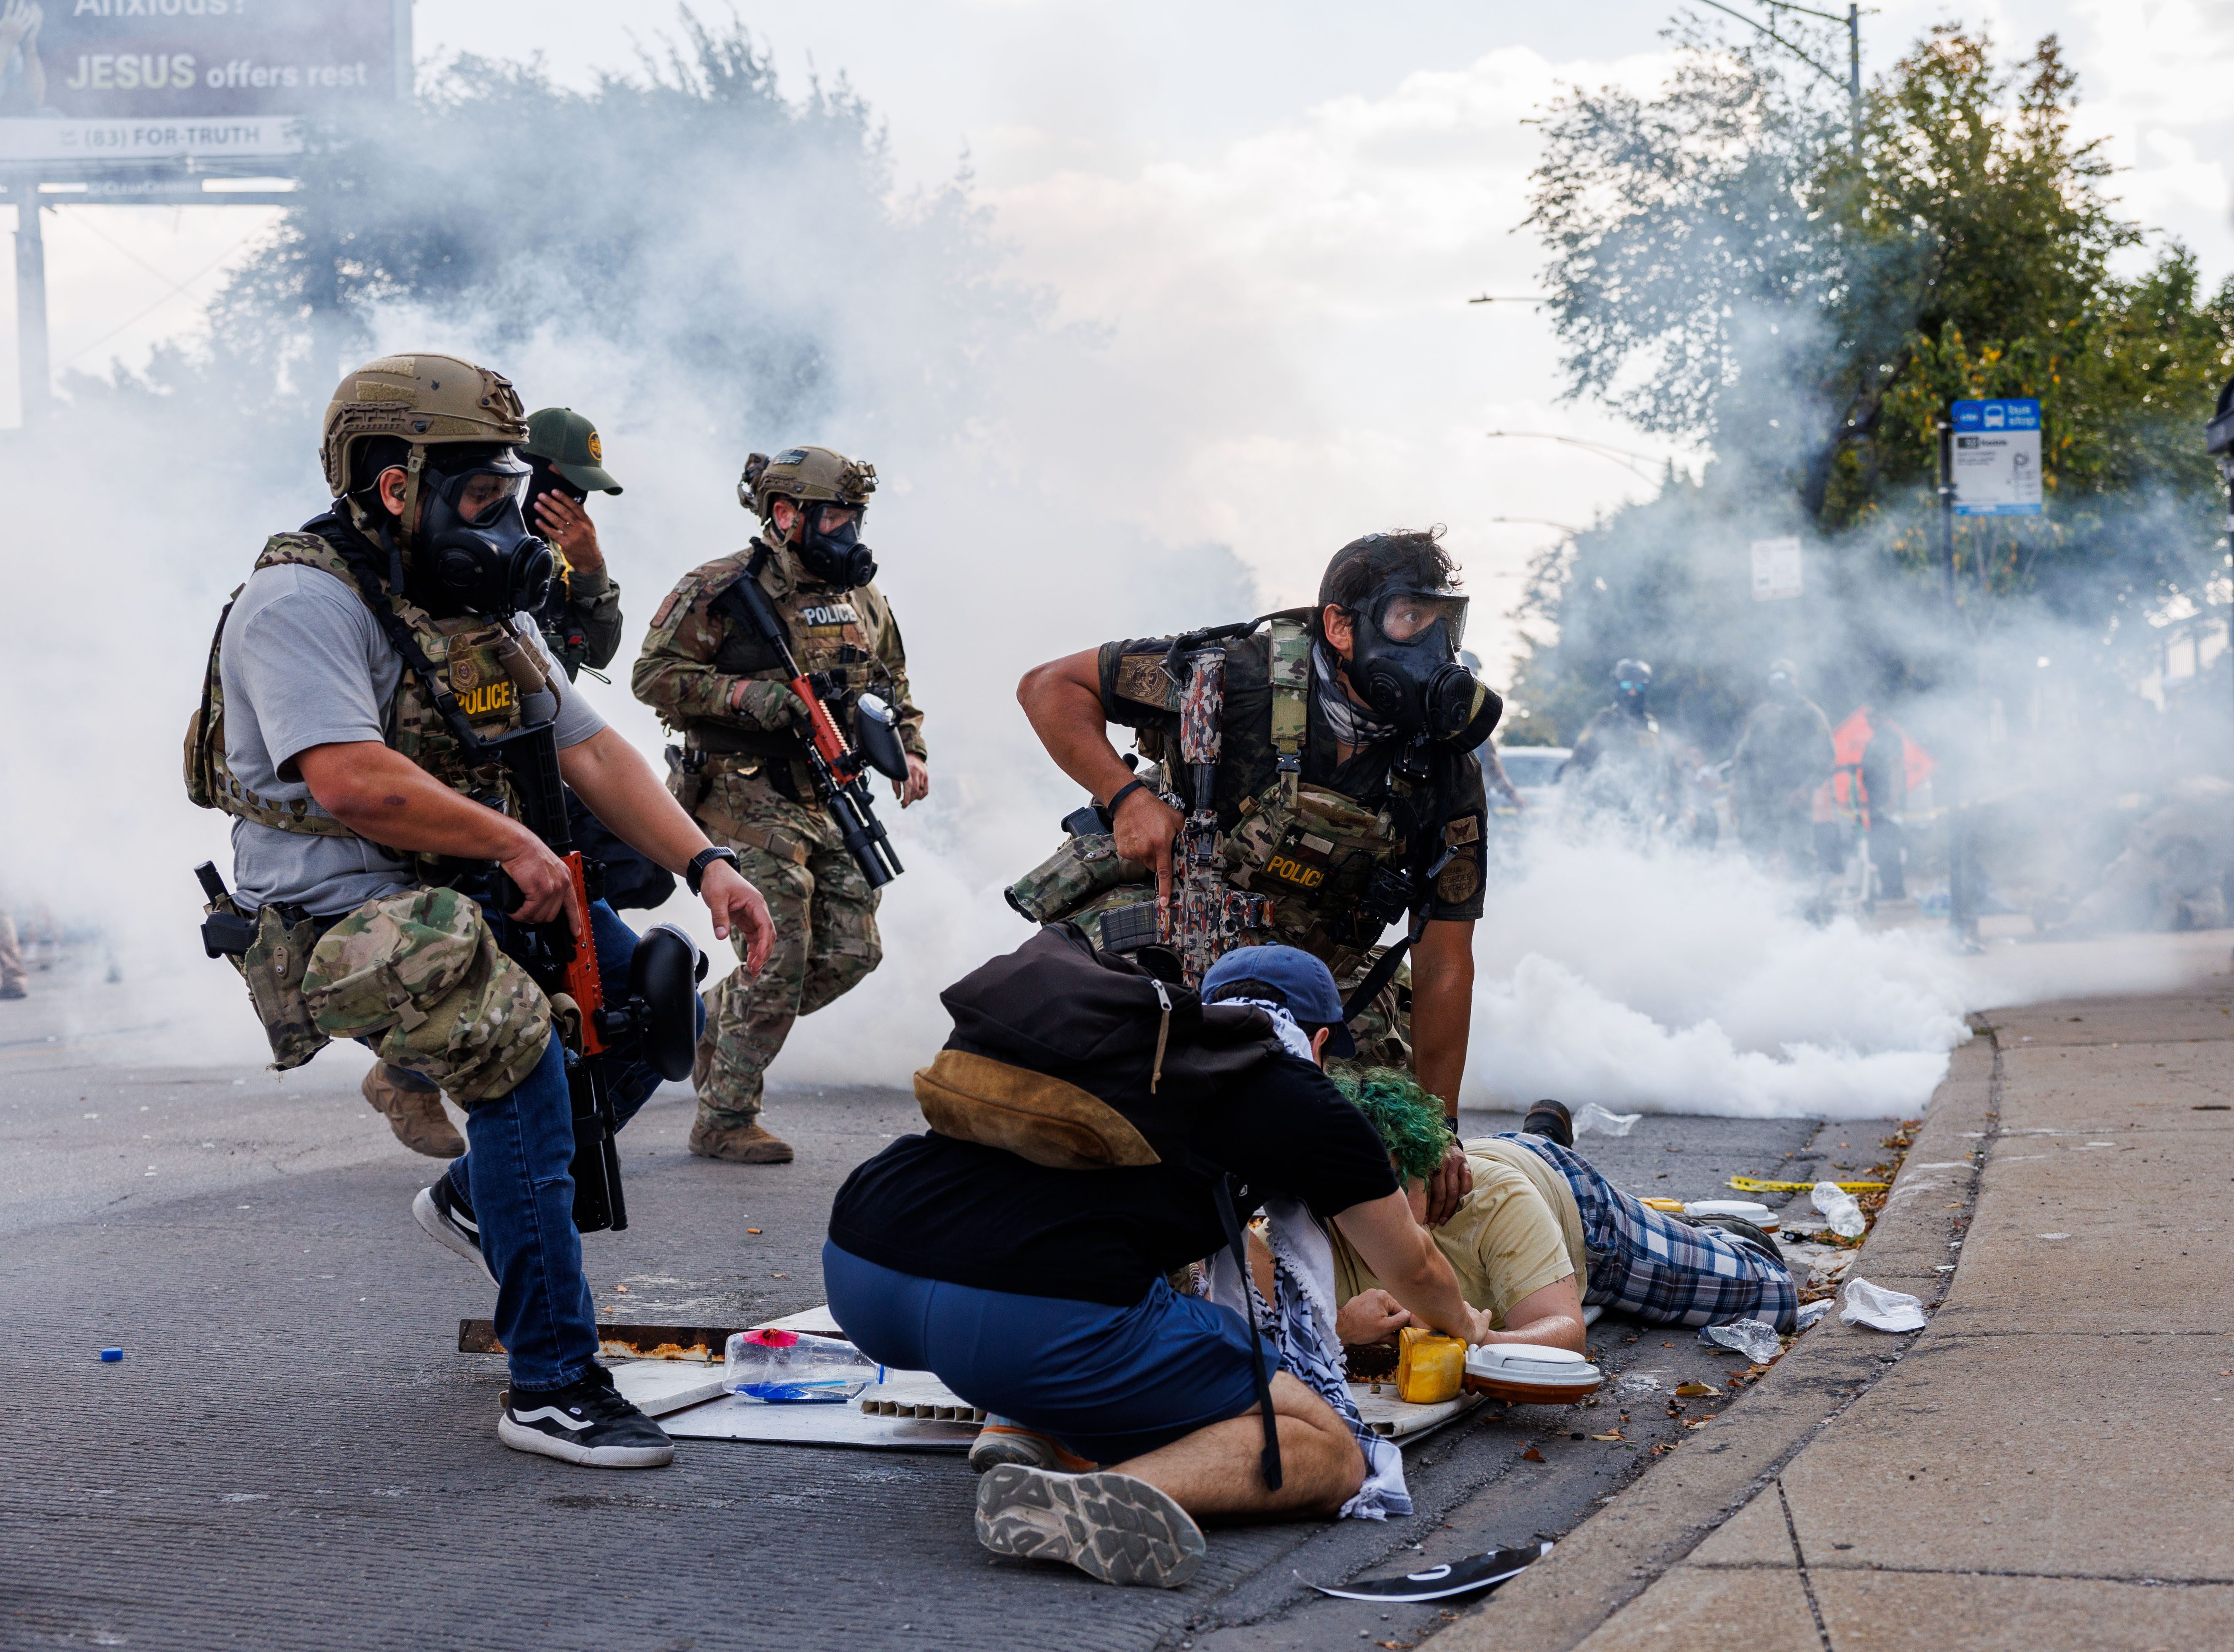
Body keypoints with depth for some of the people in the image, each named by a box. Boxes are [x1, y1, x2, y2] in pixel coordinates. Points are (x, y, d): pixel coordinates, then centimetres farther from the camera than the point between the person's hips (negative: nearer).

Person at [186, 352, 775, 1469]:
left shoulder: (479, 605, 14)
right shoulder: (302, 601, -14)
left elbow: (588, 749, 11)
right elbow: (351, 781, -28)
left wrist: (706, 865, -2)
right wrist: (515, 845, -17)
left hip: (471, 902, 9)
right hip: (337, 922, -9)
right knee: (520, 1059, -29)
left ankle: (476, 1200, 22)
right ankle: (550, 1385, -22)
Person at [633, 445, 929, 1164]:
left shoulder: (863, 601, 12)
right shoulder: (723, 589, -9)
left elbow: (894, 689, 23)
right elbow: (655, 674, -11)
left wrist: (911, 753, 6)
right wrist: (748, 695, -22)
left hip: (830, 802, 7)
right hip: (748, 799, -7)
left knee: (851, 953, 4)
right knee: (778, 958, -10)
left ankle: (716, 1023, 27)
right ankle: (724, 1120, 4)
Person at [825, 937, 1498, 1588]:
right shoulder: (1299, 1101, 16)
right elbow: (1413, 1271, 32)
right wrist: (1464, 1325, 57)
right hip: (1031, 1319, -7)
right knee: (1330, 1456, 8)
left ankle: (1028, 1432, 15)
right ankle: (1112, 1497, -19)